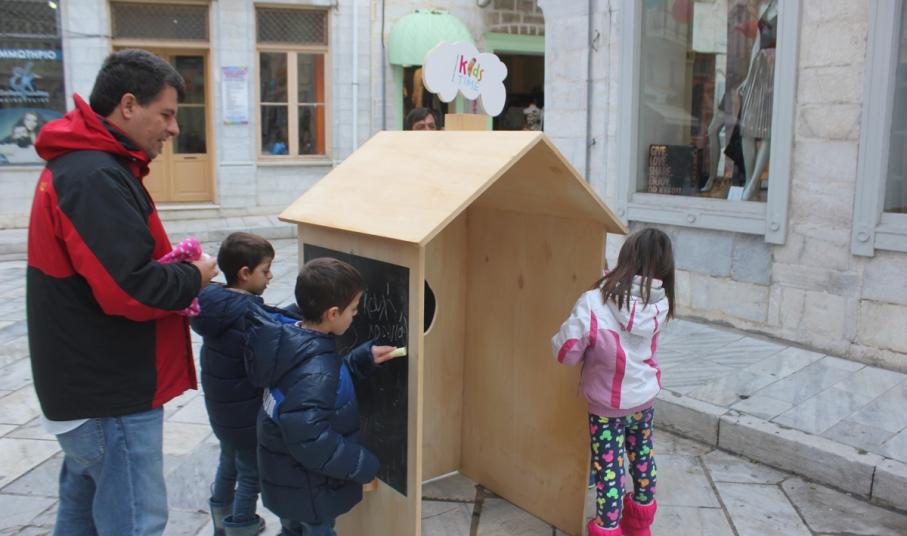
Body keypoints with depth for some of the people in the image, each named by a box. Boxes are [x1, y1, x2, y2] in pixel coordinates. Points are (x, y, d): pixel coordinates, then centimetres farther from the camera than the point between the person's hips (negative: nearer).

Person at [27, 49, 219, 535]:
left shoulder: (77, 164, 12)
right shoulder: (97, 178, -22)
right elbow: (130, 290, -28)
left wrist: (172, 269, 1)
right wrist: (193, 279, -10)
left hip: (86, 385, 11)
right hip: (112, 398, -10)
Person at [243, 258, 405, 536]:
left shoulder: (295, 341, -7)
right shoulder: (315, 372, -35)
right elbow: (310, 440, -34)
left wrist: (363, 359, 1)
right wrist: (363, 465, -22)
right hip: (307, 486, -8)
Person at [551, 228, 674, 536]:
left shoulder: (593, 303, -29)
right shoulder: (660, 305, -16)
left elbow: (566, 352, -21)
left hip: (607, 405, -4)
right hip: (644, 398, 5)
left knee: (609, 468, 11)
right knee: (642, 458, 25)